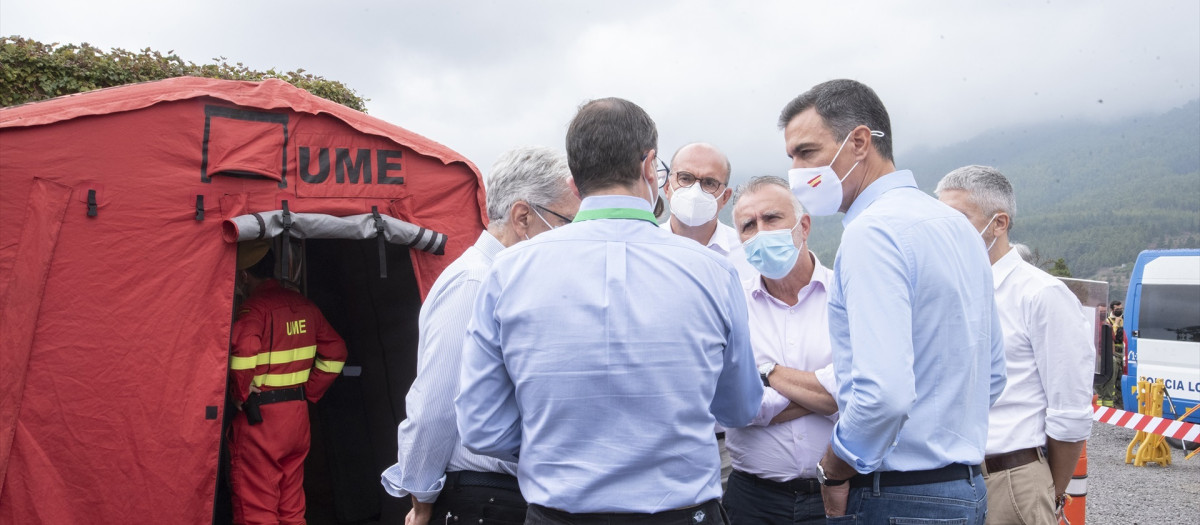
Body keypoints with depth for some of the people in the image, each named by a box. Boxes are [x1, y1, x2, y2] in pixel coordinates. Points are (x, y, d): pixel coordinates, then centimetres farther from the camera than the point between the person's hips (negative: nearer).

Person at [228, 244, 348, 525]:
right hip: (297, 416, 7)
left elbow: (242, 352, -30)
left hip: (258, 418, -7)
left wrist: (240, 394, -14)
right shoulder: (305, 306, 9)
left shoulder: (254, 307, -13)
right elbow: (335, 352, 13)